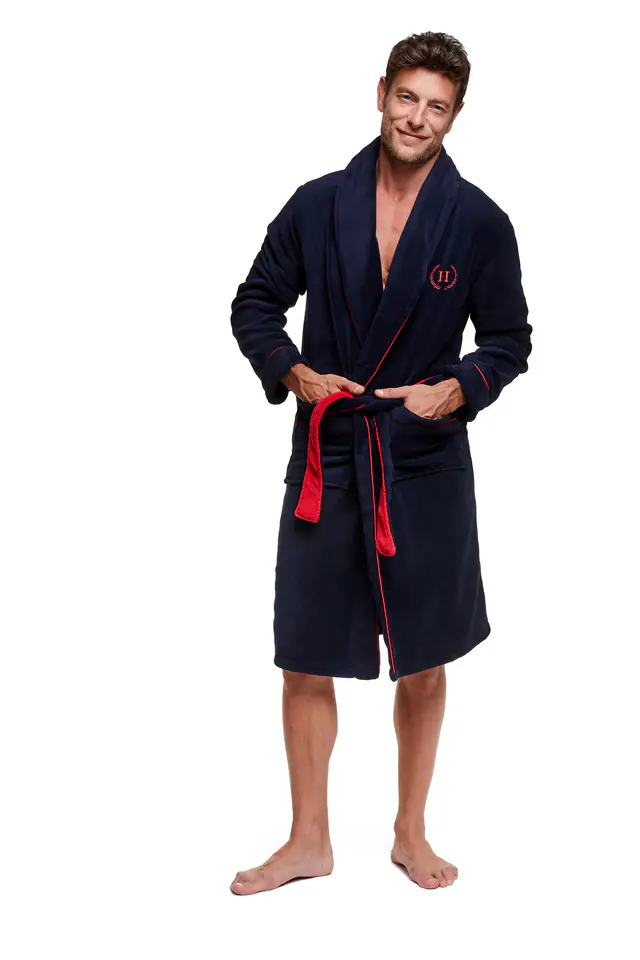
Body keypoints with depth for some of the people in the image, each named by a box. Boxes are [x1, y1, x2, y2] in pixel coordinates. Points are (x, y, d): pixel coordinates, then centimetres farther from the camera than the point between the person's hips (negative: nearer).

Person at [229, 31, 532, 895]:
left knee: (423, 661, 11)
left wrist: (459, 389, -13)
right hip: (326, 457, 1)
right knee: (307, 658, 6)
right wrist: (289, 372, -9)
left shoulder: (480, 223, -3)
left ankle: (411, 834, 32)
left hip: (427, 465, 0)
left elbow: (508, 341, 4)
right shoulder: (318, 205, 0)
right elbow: (256, 304, 8)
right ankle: (309, 842, 24)